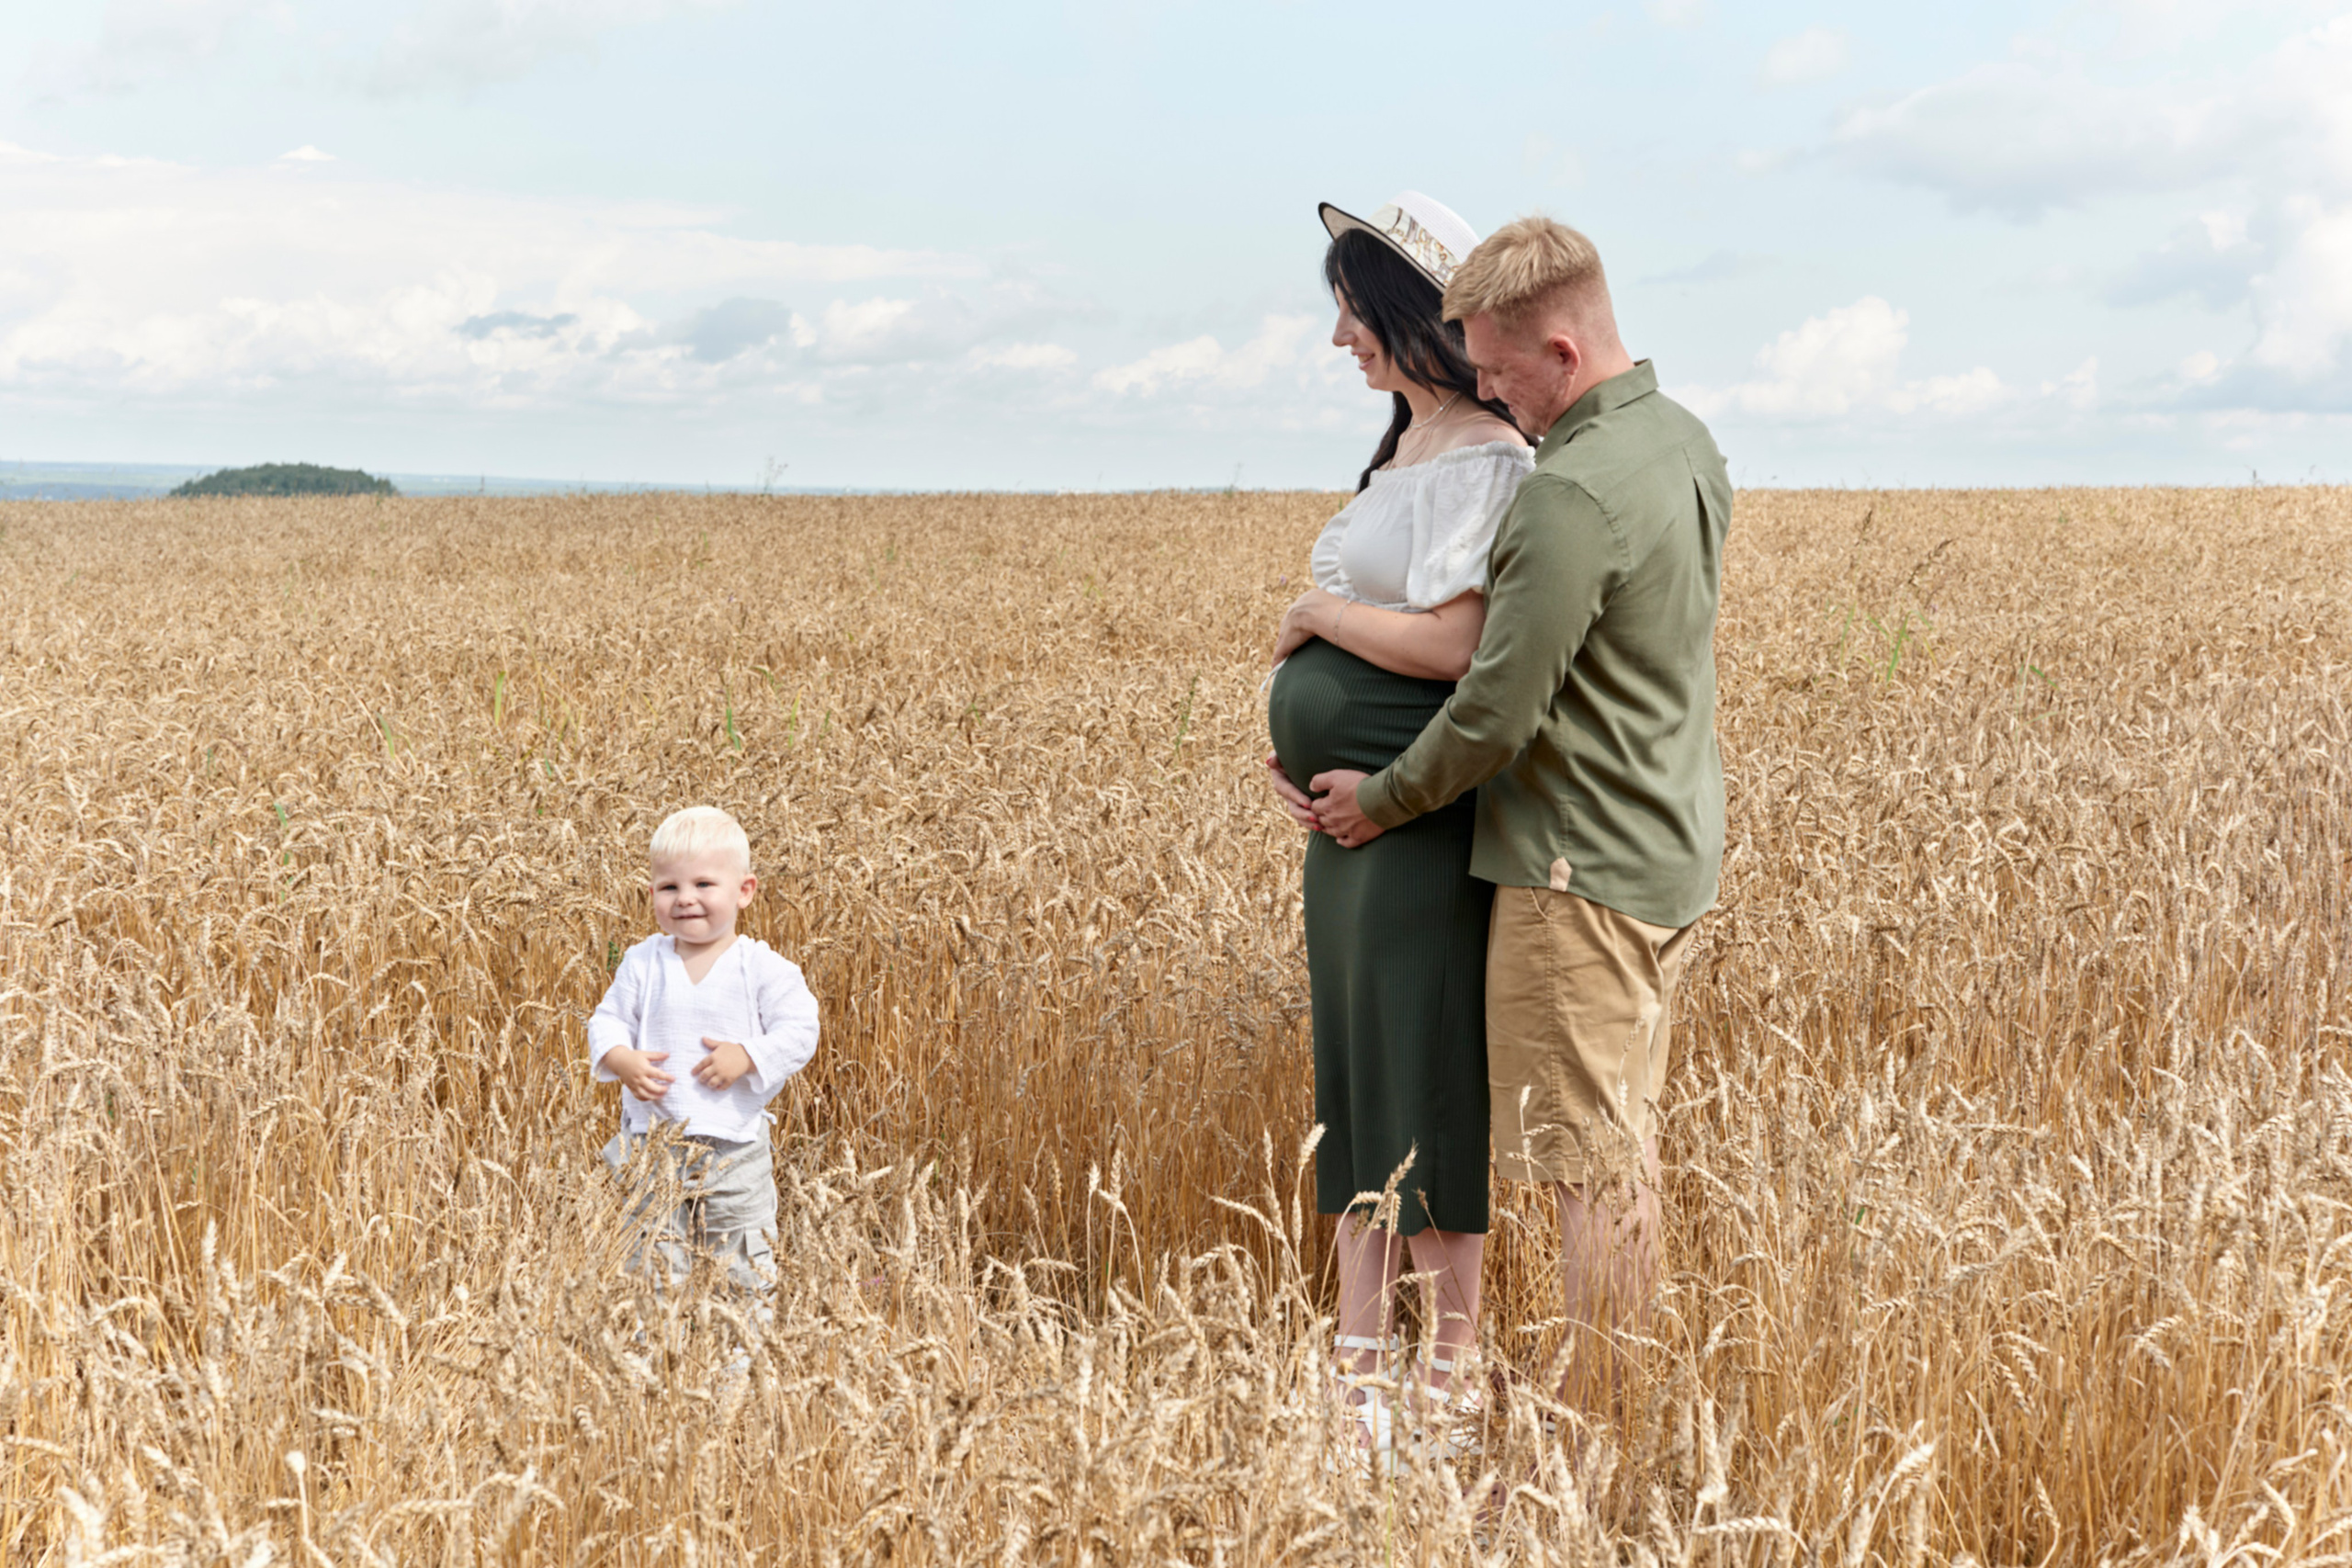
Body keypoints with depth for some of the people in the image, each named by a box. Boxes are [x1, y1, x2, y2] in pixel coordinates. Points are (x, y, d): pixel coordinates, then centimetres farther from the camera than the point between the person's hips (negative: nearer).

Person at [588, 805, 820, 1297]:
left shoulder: (761, 966, -7)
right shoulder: (642, 964, 1)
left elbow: (799, 1030, -9)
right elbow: (608, 1021, 5)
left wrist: (747, 1056, -22)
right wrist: (621, 1060, -15)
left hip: (735, 1145, -2)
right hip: (653, 1145, 2)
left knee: (746, 1265, 7)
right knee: (652, 1258, 9)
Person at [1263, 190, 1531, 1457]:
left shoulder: (1485, 457, -15)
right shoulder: (1400, 450, 15)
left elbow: (1454, 643, -25)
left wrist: (1316, 609, -10)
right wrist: (1296, 733, 3)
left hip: (1426, 828, -9)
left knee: (1422, 1106, 0)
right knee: (1355, 1093, 12)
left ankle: (1455, 1376, 13)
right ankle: (1357, 1382, 21)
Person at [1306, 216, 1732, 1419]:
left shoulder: (1571, 496, -23)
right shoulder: (1685, 441, 8)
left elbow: (1499, 711, -20)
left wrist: (1382, 799, -3)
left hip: (1582, 867, -10)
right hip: (1671, 850, 10)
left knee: (1590, 1165, -2)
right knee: (1626, 1150, 16)